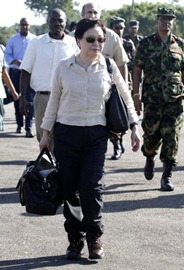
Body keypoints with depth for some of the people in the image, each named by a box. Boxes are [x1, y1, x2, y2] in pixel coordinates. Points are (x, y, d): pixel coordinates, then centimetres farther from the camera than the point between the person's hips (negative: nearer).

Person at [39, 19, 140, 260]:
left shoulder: (109, 67, -1)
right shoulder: (64, 68, -2)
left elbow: (126, 97, 12)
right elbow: (54, 102, 9)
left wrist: (134, 127, 9)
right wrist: (46, 133, 10)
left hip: (96, 134, -1)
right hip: (66, 133, 1)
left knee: (91, 186, -12)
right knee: (69, 189, 1)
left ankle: (94, 237, 7)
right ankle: (75, 240, 16)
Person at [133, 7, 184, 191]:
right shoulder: (146, 44, 3)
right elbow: (137, 70, 3)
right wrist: (136, 96, -2)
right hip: (152, 99, -1)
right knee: (151, 135, 4)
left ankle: (167, 176, 2)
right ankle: (149, 158, 36)